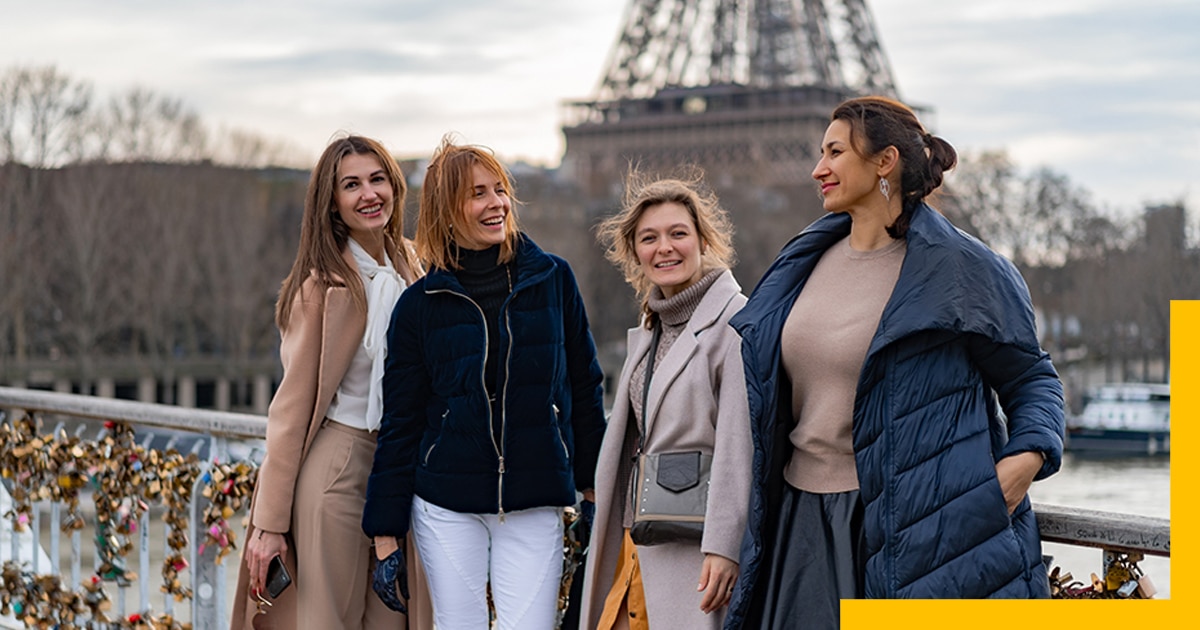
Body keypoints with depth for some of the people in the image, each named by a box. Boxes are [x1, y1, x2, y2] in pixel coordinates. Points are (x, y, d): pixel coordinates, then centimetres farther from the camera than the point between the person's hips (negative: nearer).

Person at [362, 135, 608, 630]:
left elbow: (584, 387, 10)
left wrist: (595, 490, 10)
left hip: (534, 508, 0)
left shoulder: (553, 280, 3)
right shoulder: (419, 304, 2)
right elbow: (400, 421, 5)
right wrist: (386, 529, 2)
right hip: (446, 510, 0)